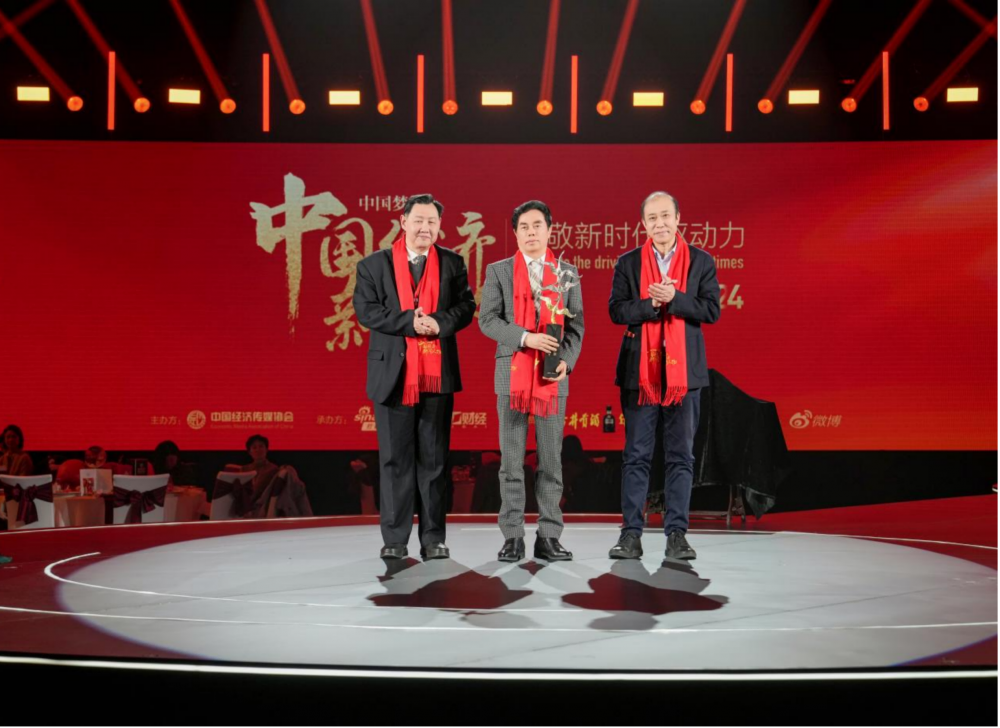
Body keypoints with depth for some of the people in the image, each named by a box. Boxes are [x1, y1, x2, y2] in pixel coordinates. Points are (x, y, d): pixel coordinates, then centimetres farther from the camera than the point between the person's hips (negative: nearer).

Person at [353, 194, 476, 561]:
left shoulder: (453, 263, 9)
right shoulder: (374, 265, 4)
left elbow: (466, 306, 2)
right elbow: (366, 309, -6)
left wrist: (439, 322, -17)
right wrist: (409, 322, -17)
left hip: (438, 375, 1)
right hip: (393, 375, -1)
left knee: (435, 458, 6)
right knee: (395, 459, 4)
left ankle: (434, 539, 13)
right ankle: (395, 540, 12)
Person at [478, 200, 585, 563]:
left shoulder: (567, 272, 9)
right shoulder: (498, 271, 5)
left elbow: (576, 324, 6)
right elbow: (487, 320, -3)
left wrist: (566, 360, -11)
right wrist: (525, 337, -17)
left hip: (553, 377, 1)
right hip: (512, 375, -1)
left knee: (551, 461, 3)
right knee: (512, 461, 1)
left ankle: (549, 538, 9)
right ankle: (513, 538, 7)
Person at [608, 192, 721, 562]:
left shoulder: (701, 262, 5)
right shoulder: (628, 263, 7)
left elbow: (712, 310, -4)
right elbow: (617, 310, -2)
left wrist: (674, 298, -18)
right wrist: (651, 304, -18)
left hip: (684, 370, 0)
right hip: (640, 371, 0)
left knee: (681, 455, 3)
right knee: (636, 455, 2)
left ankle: (677, 534, 9)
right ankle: (631, 533, 7)